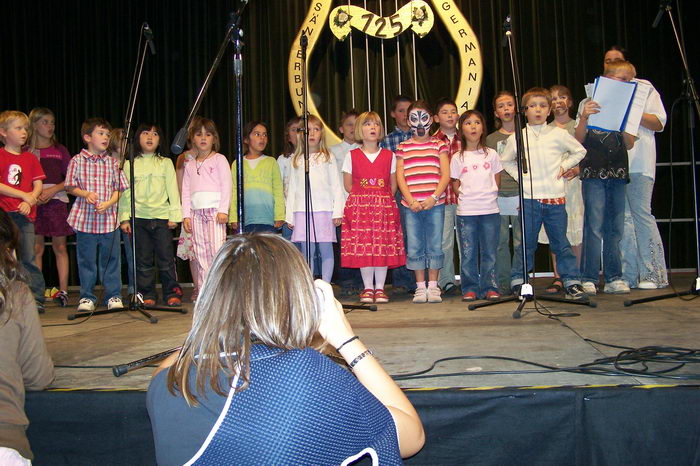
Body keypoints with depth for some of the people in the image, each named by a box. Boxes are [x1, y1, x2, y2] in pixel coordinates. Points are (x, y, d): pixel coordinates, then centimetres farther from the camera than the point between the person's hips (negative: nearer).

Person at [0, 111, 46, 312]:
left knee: (28, 259, 2)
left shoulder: (30, 158, 13)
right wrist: (24, 195, -11)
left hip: (25, 214, 3)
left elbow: (38, 185, 8)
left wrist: (29, 201, -9)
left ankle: (36, 299, 5)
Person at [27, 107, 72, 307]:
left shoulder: (60, 150, 9)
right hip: (33, 204, 0)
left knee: (60, 247, 0)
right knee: (36, 248, 1)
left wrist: (52, 190, -10)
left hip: (56, 201, 0)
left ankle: (63, 291, 3)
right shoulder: (26, 151, 7)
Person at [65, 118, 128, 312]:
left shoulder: (112, 162, 5)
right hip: (84, 219, -1)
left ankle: (113, 296, 16)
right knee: (86, 260, 6)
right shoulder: (77, 161, 2)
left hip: (108, 219, 1)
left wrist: (108, 203, -11)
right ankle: (87, 297, 18)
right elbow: (70, 187, 5)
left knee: (111, 259, 5)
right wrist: (85, 194, -14)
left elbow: (119, 188, 5)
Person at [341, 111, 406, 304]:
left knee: (384, 245, -1)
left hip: (384, 206, 1)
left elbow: (393, 184, 10)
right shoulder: (352, 156, 5)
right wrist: (364, 198, 2)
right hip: (359, 206, -1)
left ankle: (380, 288, 10)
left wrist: (383, 199, 0)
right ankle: (368, 288, 10)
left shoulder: (389, 156, 8)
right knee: (362, 246, -2)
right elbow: (348, 185, 6)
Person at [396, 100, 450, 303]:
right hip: (411, 205, 1)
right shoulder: (403, 147, 10)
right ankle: (420, 287, 13)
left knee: (435, 246, 3)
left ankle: (433, 286, 13)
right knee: (414, 248, 3)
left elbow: (445, 175, 1)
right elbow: (400, 176, 4)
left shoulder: (439, 145, 8)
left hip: (435, 204, -1)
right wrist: (411, 201, -9)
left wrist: (434, 198, -12)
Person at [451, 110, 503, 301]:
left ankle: (490, 288, 13)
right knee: (468, 253, 2)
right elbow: (456, 185, 7)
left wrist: (488, 197, 2)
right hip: (465, 212, -1)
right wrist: (467, 199, -2)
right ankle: (470, 289, 11)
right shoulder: (458, 158, 4)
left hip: (490, 210, 1)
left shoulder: (491, 154, 8)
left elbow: (496, 181, 12)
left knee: (489, 252, 4)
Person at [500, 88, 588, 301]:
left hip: (556, 198, 1)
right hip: (530, 198, -1)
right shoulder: (516, 138, 4)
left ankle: (572, 283, 12)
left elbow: (579, 151, 19)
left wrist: (564, 166, 6)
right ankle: (517, 281, 15)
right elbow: (505, 161, 18)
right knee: (527, 244, 4)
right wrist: (518, 175, 5)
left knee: (561, 243, 5)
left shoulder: (558, 134, 5)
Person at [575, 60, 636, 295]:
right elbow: (579, 141, -2)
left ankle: (613, 278, 12)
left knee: (616, 228, 6)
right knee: (594, 227, -7)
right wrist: (584, 118, -19)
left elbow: (629, 145, 7)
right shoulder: (589, 103, 2)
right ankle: (589, 278, -2)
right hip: (594, 171, -4)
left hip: (618, 173, 4)